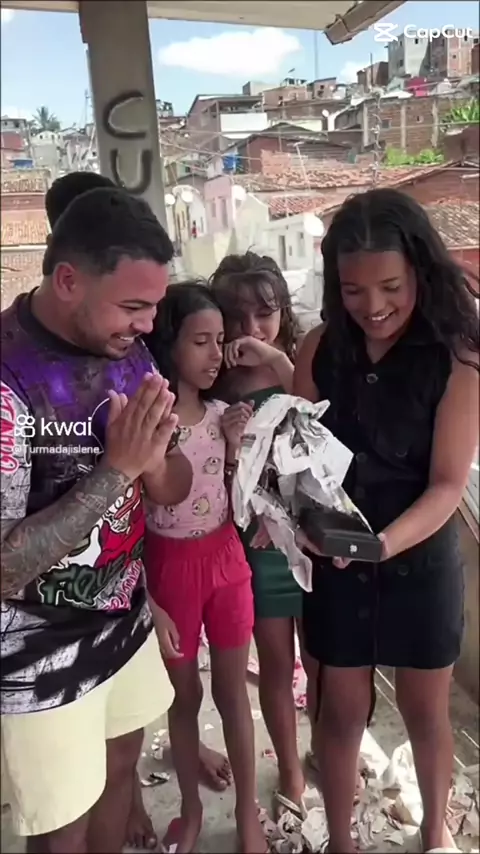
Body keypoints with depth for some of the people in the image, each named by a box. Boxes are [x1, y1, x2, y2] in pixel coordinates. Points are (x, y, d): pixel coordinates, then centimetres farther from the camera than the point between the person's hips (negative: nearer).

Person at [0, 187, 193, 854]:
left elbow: (175, 488, 2)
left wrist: (155, 461, -21)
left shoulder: (125, 351, -5)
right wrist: (116, 467, -31)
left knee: (121, 769, 27)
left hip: (125, 621, 6)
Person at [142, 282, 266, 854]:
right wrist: (149, 604, -13)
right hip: (170, 566, -4)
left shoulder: (220, 412, -2)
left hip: (226, 558, 4)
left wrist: (233, 443, -10)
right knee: (184, 693, 16)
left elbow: (231, 499, 5)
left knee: (232, 689, 17)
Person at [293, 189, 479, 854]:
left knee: (425, 710, 21)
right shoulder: (320, 351, -8)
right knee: (342, 709, 17)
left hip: (421, 560, -1)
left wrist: (383, 544, -33)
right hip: (335, 563, 2)